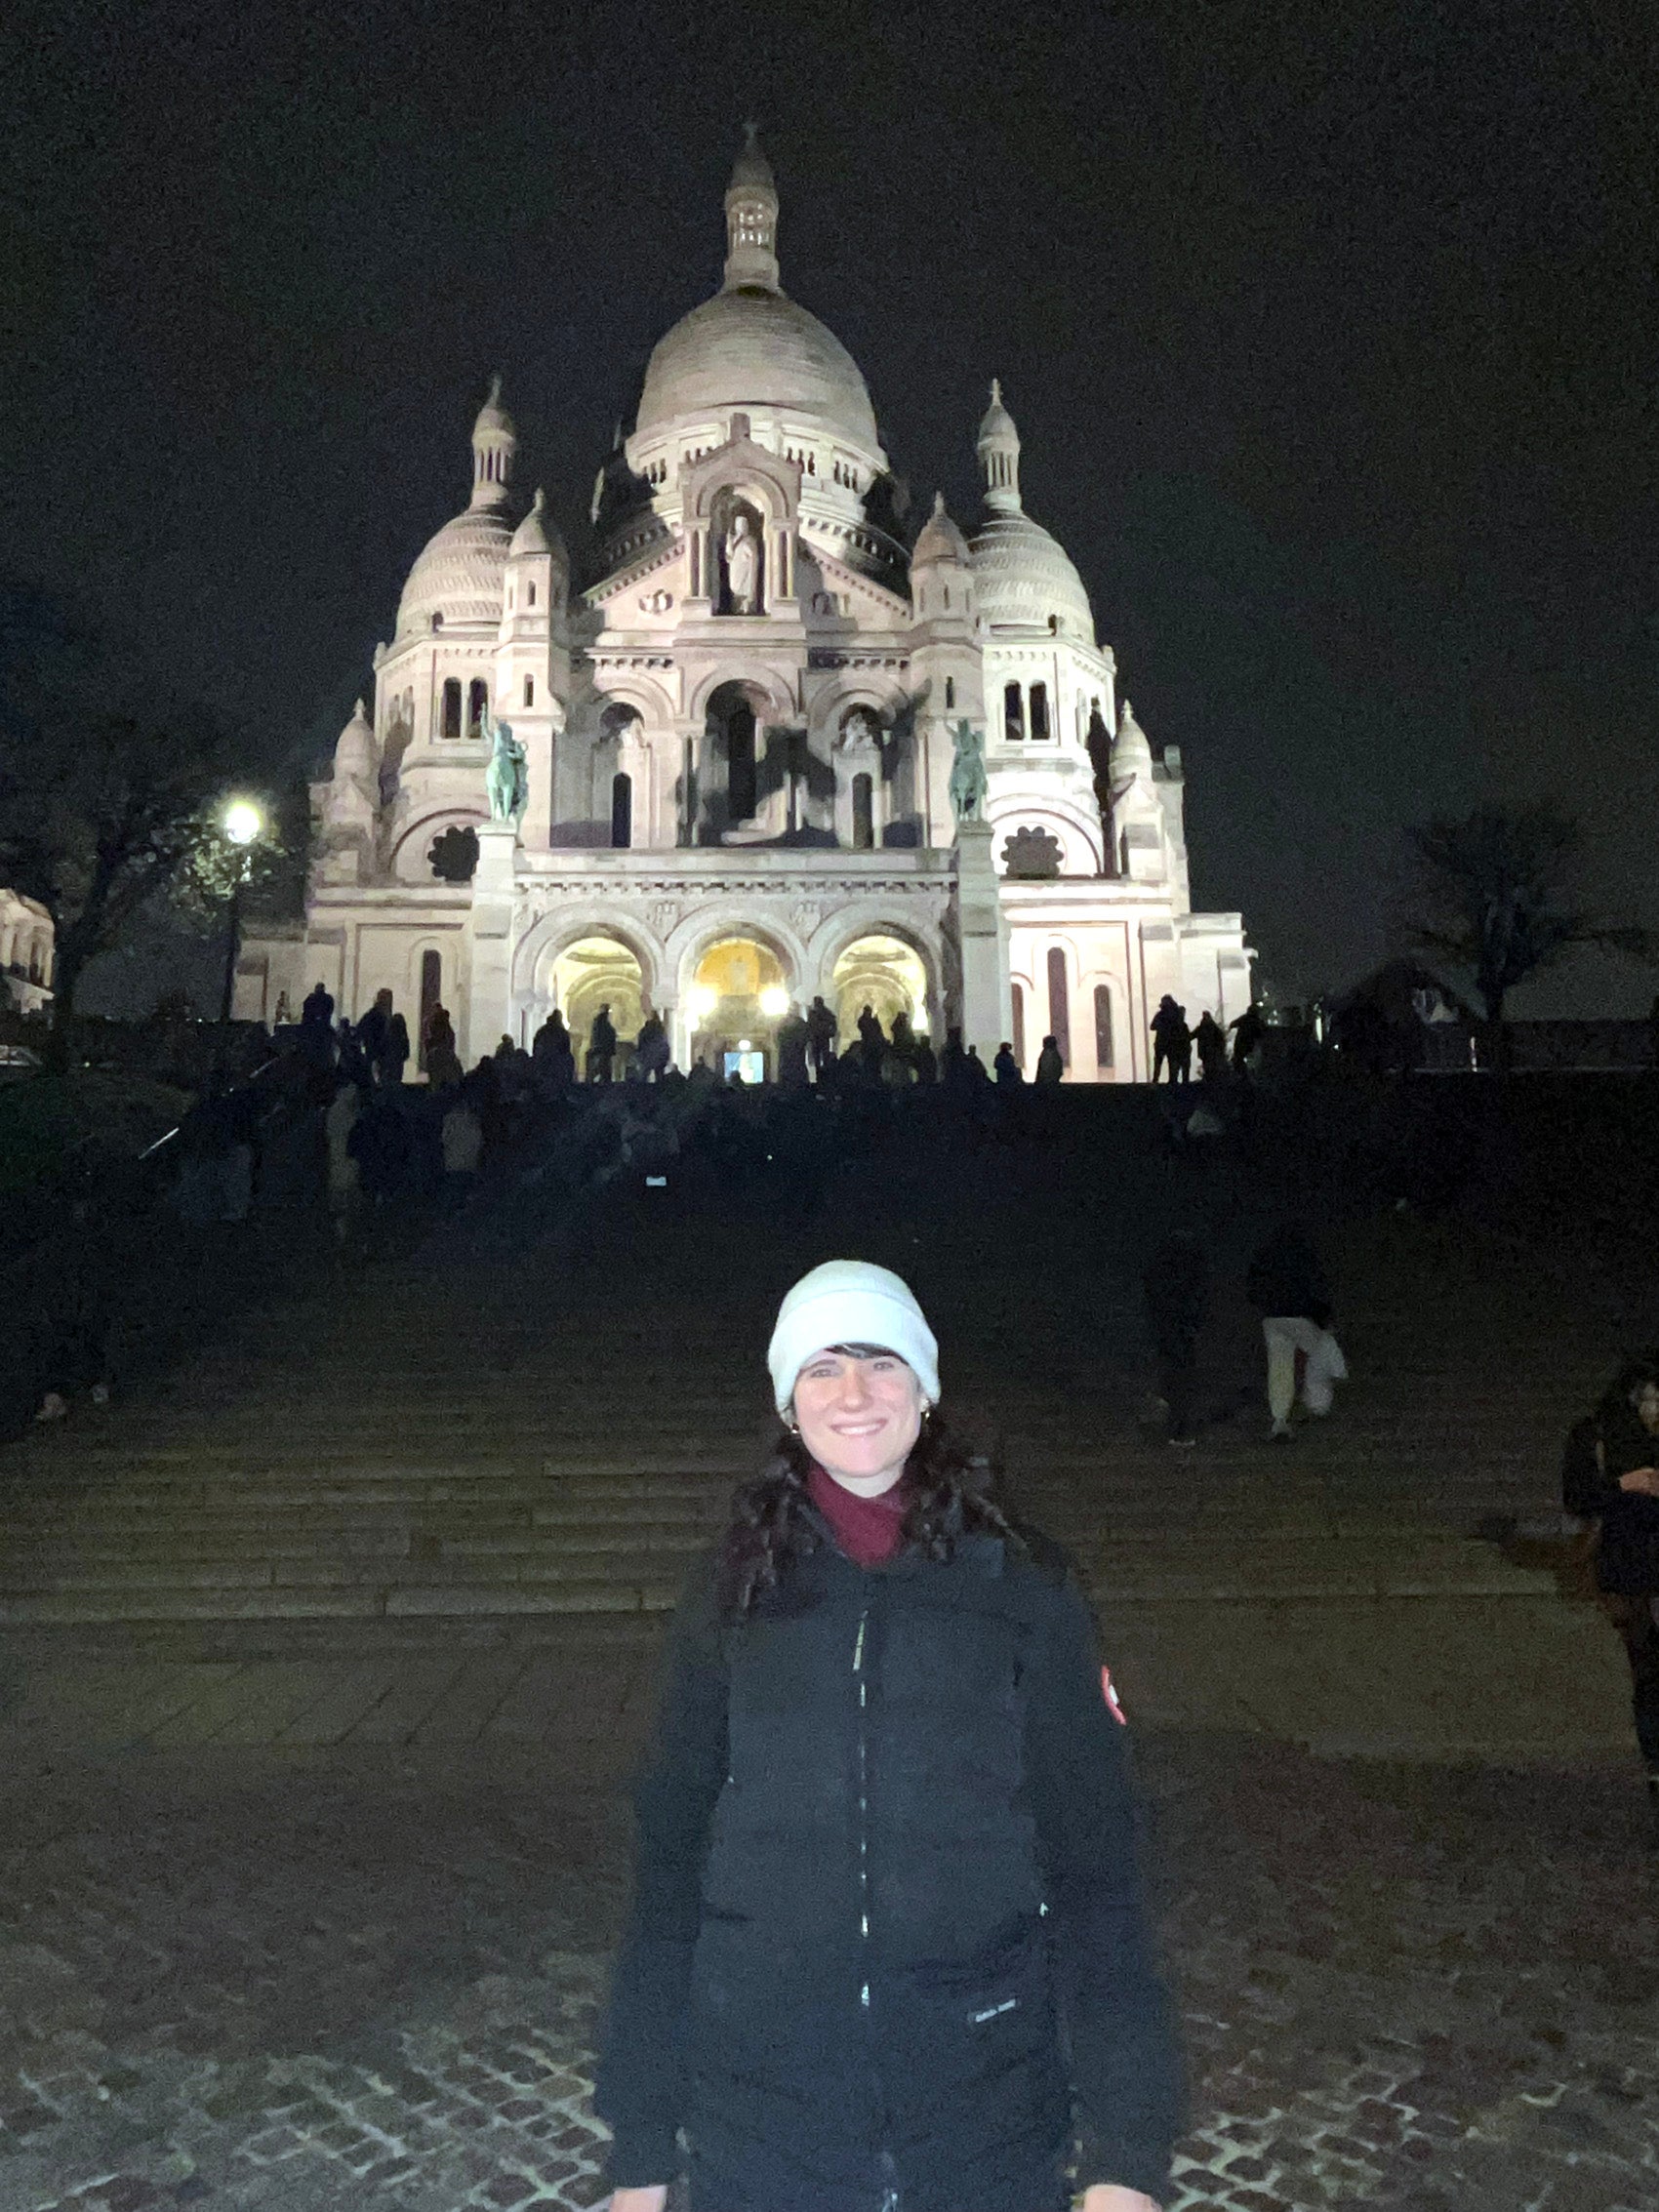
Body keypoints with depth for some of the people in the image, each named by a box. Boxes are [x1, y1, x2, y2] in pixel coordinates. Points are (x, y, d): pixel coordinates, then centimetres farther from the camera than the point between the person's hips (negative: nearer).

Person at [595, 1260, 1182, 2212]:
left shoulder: (1025, 1585, -6)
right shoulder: (737, 1587, -3)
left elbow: (1093, 1862, -6)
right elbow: (671, 1853, 0)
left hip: (990, 2097, 0)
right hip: (760, 2100, 1)